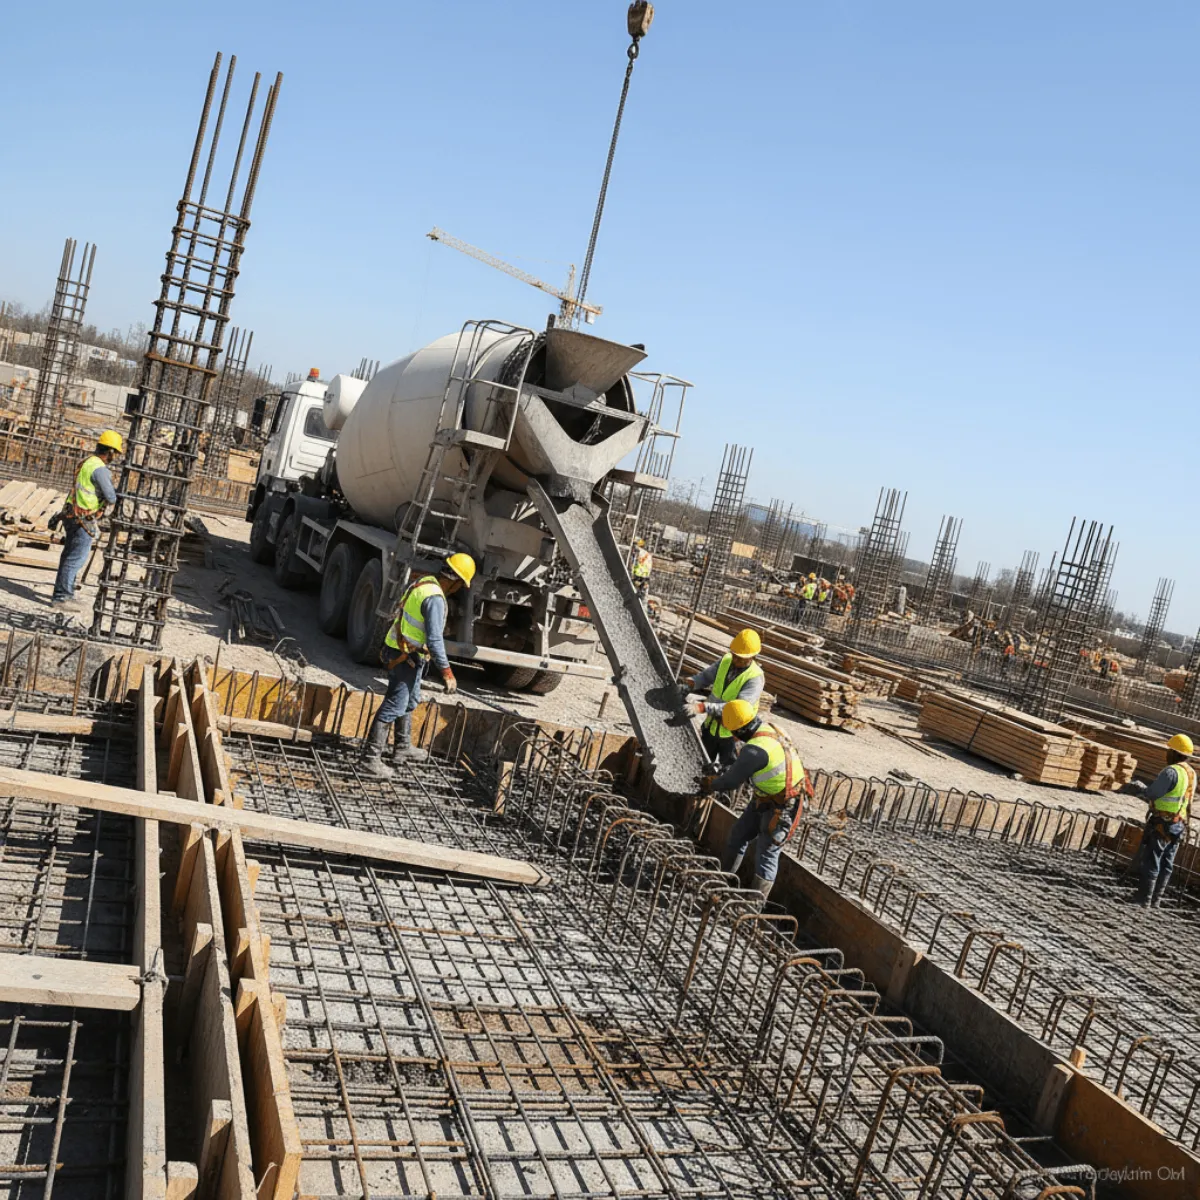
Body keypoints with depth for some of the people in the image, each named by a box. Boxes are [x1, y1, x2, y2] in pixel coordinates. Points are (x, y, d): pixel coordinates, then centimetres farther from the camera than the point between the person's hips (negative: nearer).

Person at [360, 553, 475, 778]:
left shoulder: (422, 582, 5)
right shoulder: (434, 598, -25)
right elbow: (434, 639, -27)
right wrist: (446, 671, -21)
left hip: (397, 649, 10)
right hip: (407, 658, -10)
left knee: (409, 701, 24)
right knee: (393, 707, -5)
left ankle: (403, 747, 38)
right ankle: (371, 758, -2)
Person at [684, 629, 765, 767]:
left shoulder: (755, 678, -28)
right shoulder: (726, 661, -9)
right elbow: (705, 676, -1)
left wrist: (705, 707, -45)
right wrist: (690, 684, -25)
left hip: (733, 733, -6)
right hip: (711, 726, 6)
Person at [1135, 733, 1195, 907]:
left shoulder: (1172, 771, -20)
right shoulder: (1192, 773, 8)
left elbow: (1150, 793, -17)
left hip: (1162, 823, -8)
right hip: (1179, 825, 8)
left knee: (1151, 862, -2)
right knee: (1166, 865, 12)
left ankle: (1144, 901, 1)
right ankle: (1155, 901, 18)